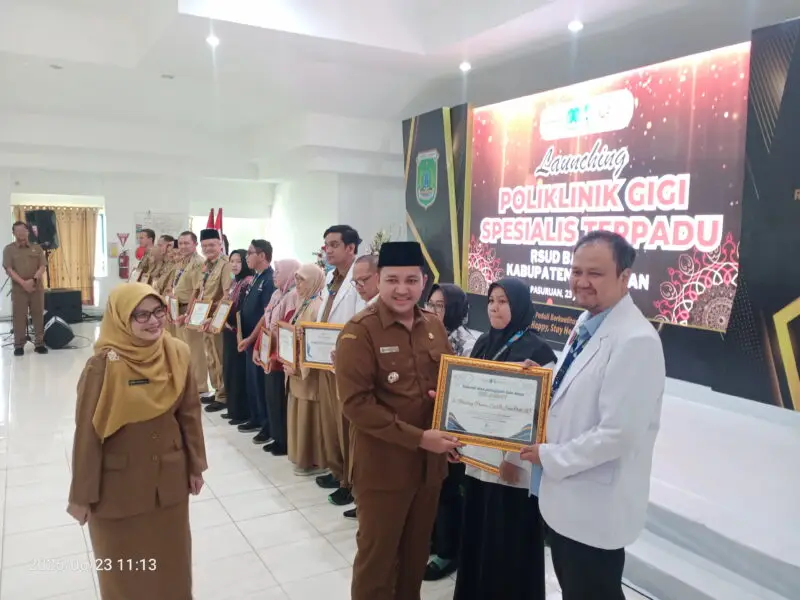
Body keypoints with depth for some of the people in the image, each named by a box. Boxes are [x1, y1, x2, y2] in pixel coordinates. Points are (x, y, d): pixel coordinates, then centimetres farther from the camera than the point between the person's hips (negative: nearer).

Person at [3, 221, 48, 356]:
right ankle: (19, 345, 6)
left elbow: (42, 267, 1)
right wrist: (23, 283, -16)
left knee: (38, 316, 3)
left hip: (37, 288, 1)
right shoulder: (9, 249, 4)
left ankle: (39, 343, 9)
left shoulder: (37, 248, 9)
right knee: (19, 317, 0)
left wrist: (33, 280, -15)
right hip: (18, 289, -1)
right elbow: (9, 269, -5)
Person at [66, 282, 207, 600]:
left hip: (169, 479, 3)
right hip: (119, 485, -3)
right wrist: (82, 495, -8)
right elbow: (88, 432, -14)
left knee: (171, 557, 20)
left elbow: (189, 413, 1)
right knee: (124, 567, 17)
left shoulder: (177, 353, -9)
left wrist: (195, 465, 6)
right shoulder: (105, 364, -21)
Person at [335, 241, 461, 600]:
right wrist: (418, 437, -22)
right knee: (376, 554, 12)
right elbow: (356, 403, -19)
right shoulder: (359, 331, -14)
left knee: (417, 551, 21)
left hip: (430, 461, 6)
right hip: (382, 466, -5)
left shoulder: (434, 327, 4)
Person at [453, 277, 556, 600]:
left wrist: (516, 458, -17)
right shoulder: (484, 343, 7)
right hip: (478, 457, 6)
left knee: (510, 541, 5)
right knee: (477, 534, 17)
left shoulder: (537, 350, -13)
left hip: (512, 462, -6)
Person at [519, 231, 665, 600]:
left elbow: (618, 434, -28)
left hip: (596, 507, -9)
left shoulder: (635, 341, -25)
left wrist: (550, 457, -17)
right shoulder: (586, 323, 5)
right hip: (566, 496, 9)